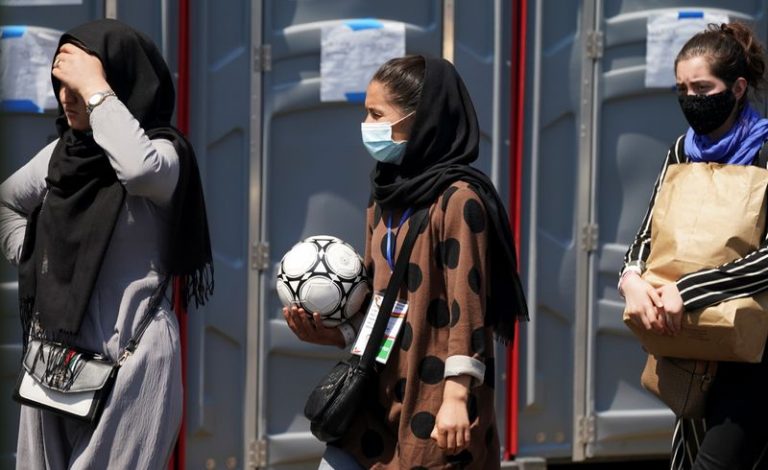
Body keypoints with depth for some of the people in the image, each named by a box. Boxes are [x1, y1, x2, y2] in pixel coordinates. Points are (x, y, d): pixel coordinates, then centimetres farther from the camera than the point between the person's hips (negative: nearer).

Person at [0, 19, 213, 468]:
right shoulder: (62, 151, 10)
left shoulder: (163, 151, -10)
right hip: (54, 351, 7)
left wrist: (95, 89, -26)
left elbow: (139, 169, -35)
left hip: (127, 356, -7)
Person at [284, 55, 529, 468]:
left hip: (434, 404, -8)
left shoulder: (457, 199, -11)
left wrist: (457, 397, -19)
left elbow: (466, 305, -15)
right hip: (379, 397, 8)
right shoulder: (385, 200, 14)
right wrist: (331, 334, 1)